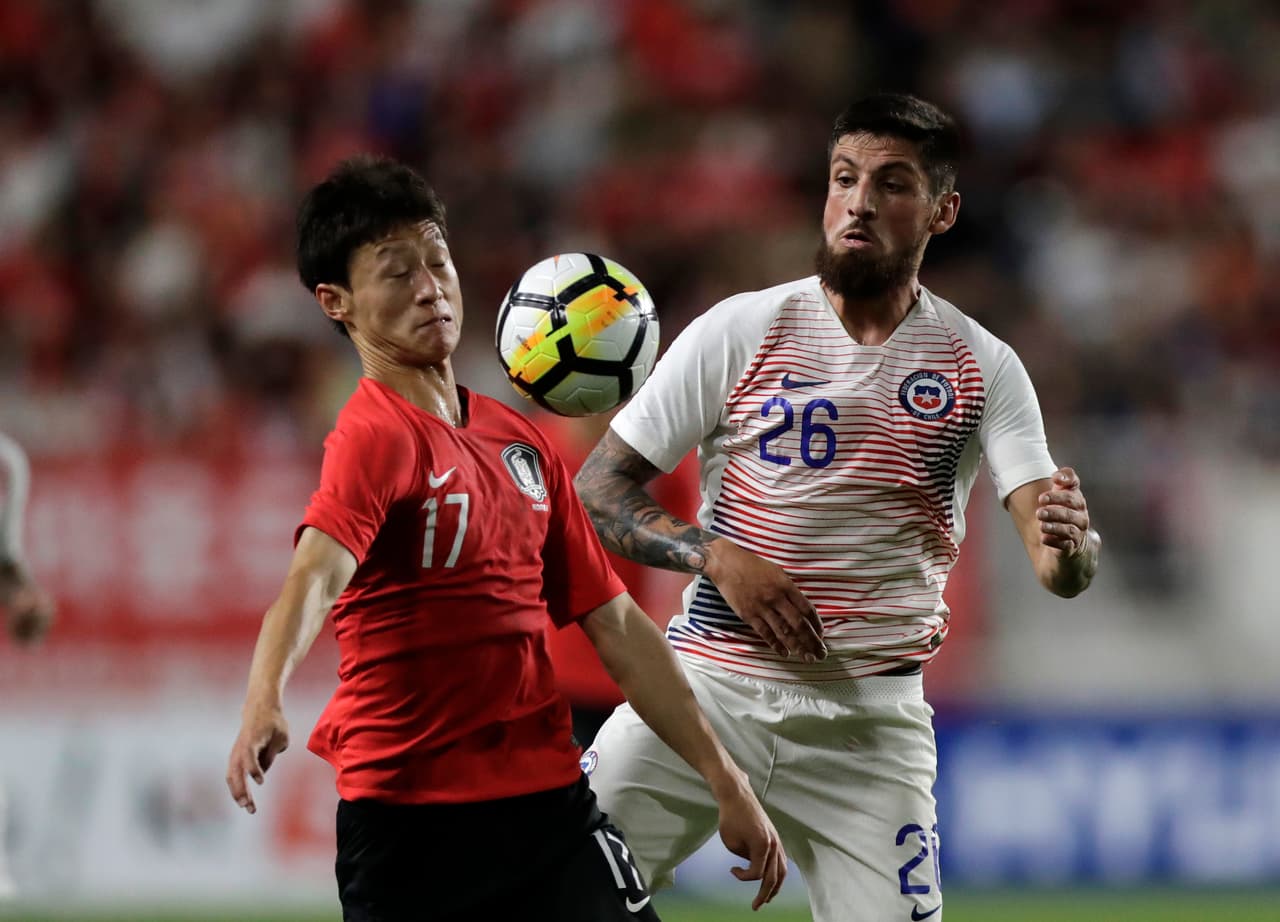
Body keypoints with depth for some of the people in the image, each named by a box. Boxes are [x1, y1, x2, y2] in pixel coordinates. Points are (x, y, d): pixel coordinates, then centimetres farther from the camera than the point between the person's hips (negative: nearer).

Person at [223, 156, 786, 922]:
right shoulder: (378, 434, -10)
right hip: (408, 822, -6)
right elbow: (316, 572, -29)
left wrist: (726, 780, 17)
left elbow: (616, 625, 18)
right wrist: (266, 700, -48)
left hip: (551, 800, 6)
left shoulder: (522, 442, 13)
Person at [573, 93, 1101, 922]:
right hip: (709, 682, -1)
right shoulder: (740, 332, 1)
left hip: (872, 719, 1)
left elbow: (1059, 568, -5)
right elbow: (600, 489, 2)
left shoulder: (985, 369, 4)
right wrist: (717, 556, -14)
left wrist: (1070, 544, -29)